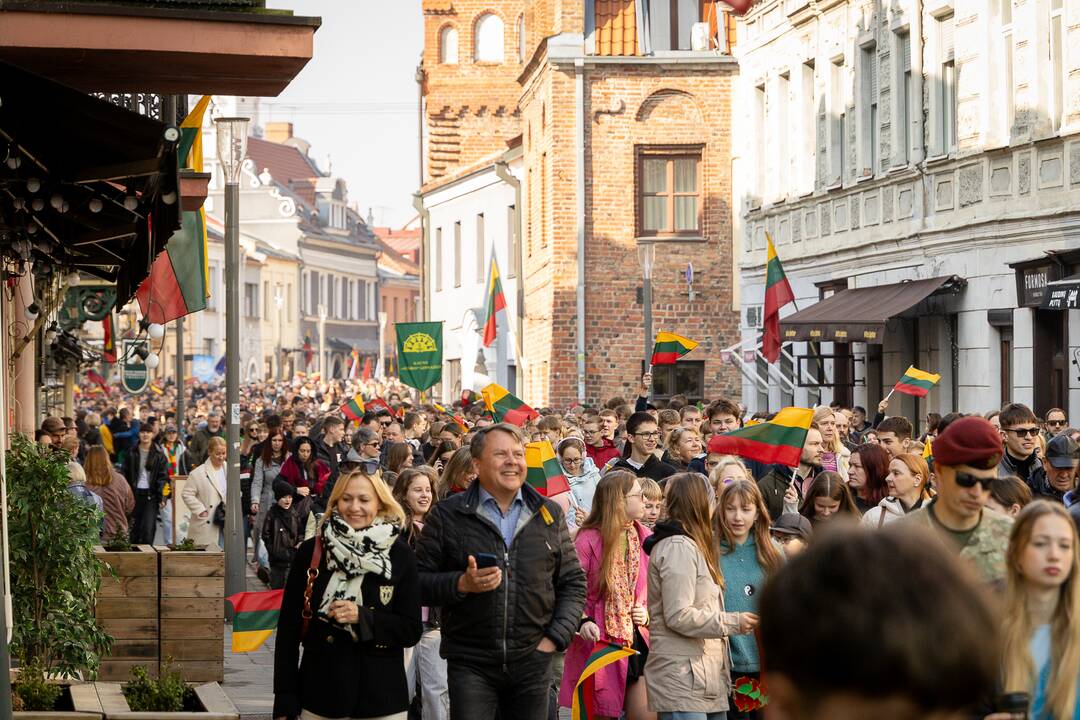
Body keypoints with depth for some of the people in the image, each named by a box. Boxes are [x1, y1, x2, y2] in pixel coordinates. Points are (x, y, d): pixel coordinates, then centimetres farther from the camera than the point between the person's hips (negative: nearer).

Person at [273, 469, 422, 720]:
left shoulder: (399, 554, -1)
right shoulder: (310, 551, 1)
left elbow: (412, 630, 0)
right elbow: (288, 629, 3)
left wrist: (363, 618, -16)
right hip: (320, 697, 1)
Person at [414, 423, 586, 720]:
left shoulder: (549, 514, 9)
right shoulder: (447, 515, 0)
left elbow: (573, 583, 12)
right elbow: (418, 581, 0)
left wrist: (556, 637, 0)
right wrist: (461, 584, -17)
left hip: (533, 660, 3)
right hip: (471, 663, -2)